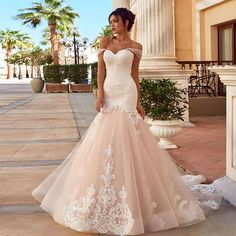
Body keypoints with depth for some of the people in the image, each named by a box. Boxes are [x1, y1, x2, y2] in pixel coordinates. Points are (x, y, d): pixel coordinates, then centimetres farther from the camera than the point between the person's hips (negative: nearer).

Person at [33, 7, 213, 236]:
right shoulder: (105, 41, 12)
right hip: (109, 93, 4)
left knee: (124, 142, -8)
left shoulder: (135, 46, 6)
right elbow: (100, 69, 5)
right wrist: (100, 93, -8)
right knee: (104, 142, 6)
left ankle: (126, 196, 1)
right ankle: (105, 194, 20)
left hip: (126, 94, -3)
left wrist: (138, 103, 2)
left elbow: (135, 75, 7)